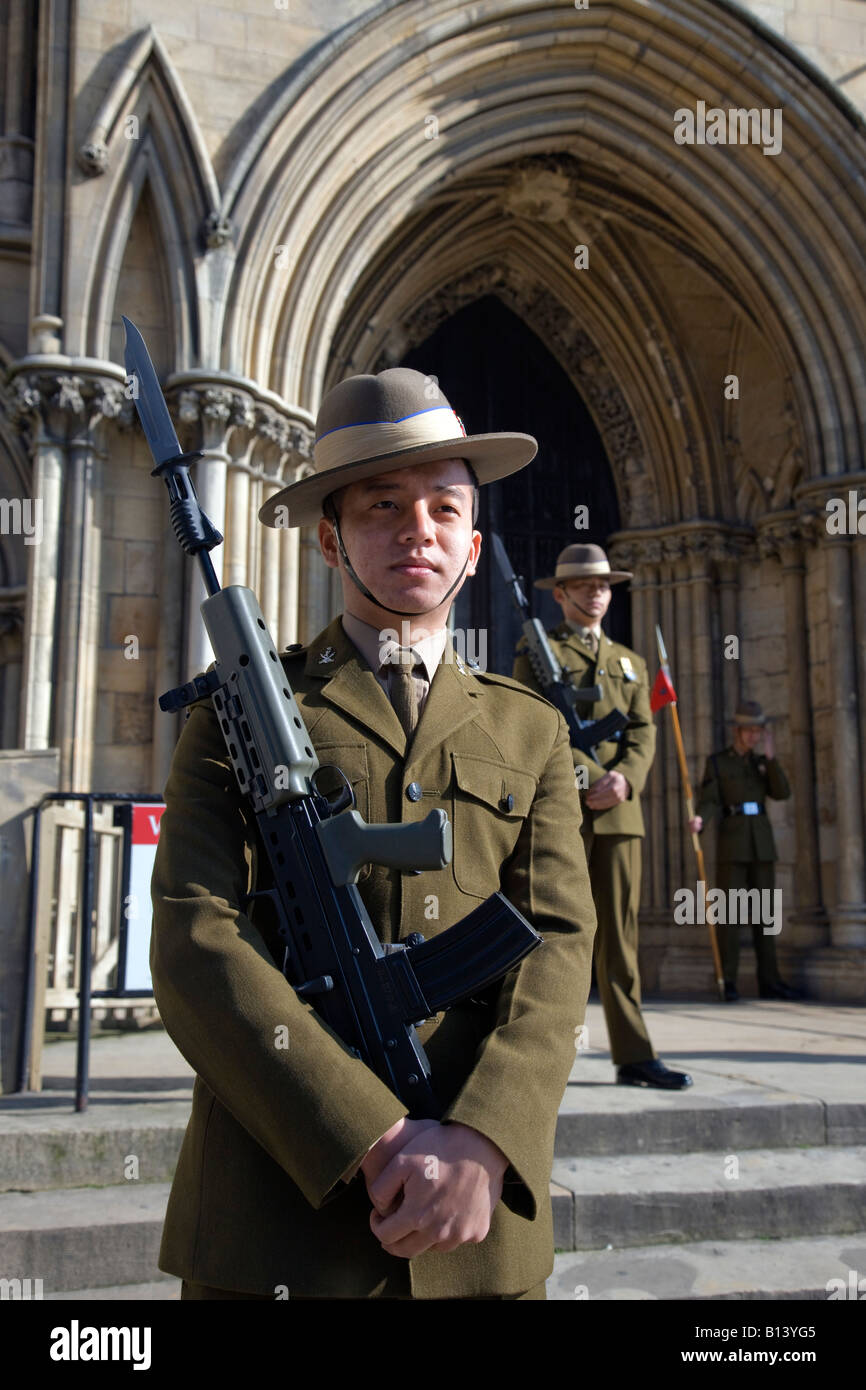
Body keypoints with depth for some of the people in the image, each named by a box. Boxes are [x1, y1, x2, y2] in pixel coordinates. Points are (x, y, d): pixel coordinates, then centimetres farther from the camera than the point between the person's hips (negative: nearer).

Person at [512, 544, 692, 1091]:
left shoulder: (630, 662, 21)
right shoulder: (536, 655, 7)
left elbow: (643, 734, 11)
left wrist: (624, 780, -10)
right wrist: (592, 779, -16)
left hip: (620, 813, 4)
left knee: (620, 934, 3)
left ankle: (634, 1056, 4)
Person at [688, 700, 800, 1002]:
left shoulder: (762, 761, 15)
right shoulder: (716, 761, 4)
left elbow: (782, 793, 1)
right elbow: (709, 801, -6)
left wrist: (770, 756, -6)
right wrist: (700, 819, -28)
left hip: (762, 842, 4)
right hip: (731, 842, -4)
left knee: (764, 912, 4)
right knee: (730, 911, -7)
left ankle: (769, 981, 7)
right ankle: (728, 983, -4)